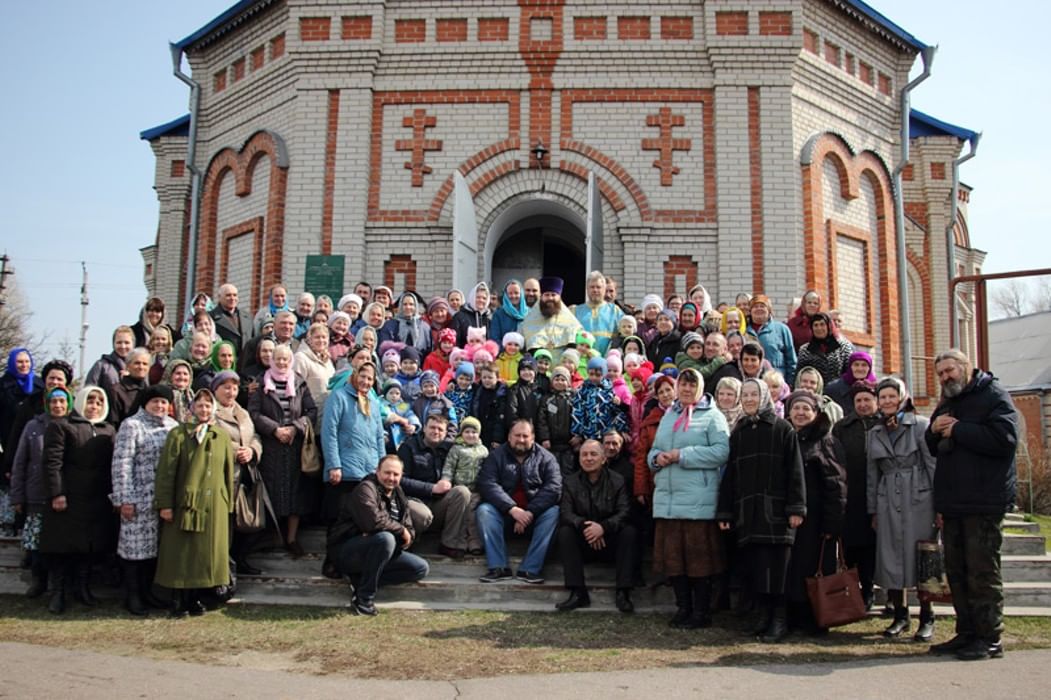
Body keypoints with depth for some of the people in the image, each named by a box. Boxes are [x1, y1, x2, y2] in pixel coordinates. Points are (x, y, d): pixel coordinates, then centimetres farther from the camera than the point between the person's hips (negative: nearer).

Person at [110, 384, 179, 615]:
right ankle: (132, 596, 11)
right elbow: (121, 464, -9)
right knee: (136, 546, 0)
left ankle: (147, 591, 22)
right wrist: (124, 499, -13)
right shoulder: (131, 426, -4)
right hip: (139, 499, -5)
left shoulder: (173, 426, 12)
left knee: (156, 546, 10)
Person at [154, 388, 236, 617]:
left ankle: (196, 598, 18)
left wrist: (228, 503, 9)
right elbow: (166, 471, -6)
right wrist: (165, 504, -12)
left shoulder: (223, 437, 9)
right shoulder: (178, 434, -2)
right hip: (184, 503, -3)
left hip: (214, 506, 3)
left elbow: (229, 472, 12)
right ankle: (178, 600, 11)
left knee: (206, 553, 6)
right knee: (180, 553, 1)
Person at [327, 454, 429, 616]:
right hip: (345, 552, -8)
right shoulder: (365, 489, -15)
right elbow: (374, 521, -32)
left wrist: (406, 538, -18)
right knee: (385, 538, -36)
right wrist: (401, 531, -18)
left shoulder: (399, 495, 11)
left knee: (421, 568, -3)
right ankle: (364, 598, -24)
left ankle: (362, 580, -6)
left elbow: (410, 533, 5)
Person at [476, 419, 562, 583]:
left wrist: (530, 512, -24)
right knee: (484, 510, -27)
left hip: (535, 513, 0)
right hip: (504, 511, 0)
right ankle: (498, 567, -28)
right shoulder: (496, 456, 1)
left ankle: (530, 569, -29)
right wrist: (512, 509, -27)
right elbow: (487, 484, -14)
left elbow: (554, 488, -12)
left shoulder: (545, 458, 1)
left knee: (553, 512, -29)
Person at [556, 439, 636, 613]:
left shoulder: (618, 481, 0)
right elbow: (565, 513, -9)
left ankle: (623, 593, -26)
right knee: (565, 532, -26)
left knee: (630, 532, -29)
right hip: (583, 544, 1)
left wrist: (603, 527, -32)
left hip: (611, 542, -1)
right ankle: (577, 593, -27)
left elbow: (625, 513, -14)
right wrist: (584, 526, -30)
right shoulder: (570, 482, 4)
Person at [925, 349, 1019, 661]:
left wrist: (957, 430, -14)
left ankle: (990, 639, 3)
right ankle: (967, 633, 19)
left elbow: (1005, 438, -21)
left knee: (982, 572, -4)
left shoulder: (993, 395, -6)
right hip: (952, 504, 8)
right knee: (957, 572, 11)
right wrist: (934, 431, 1)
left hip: (984, 503, -8)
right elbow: (933, 449, 23)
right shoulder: (946, 405, 19)